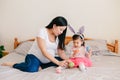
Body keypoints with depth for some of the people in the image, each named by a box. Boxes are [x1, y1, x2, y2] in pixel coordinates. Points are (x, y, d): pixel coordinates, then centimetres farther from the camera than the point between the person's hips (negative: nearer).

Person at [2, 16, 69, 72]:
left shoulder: (59, 36, -1)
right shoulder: (43, 31, -19)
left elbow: (61, 52, -1)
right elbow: (44, 52, -25)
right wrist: (58, 62, -32)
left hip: (49, 59, 7)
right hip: (34, 56, -7)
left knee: (62, 60, -14)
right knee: (32, 68, -37)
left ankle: (41, 66, -4)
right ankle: (12, 64, -10)